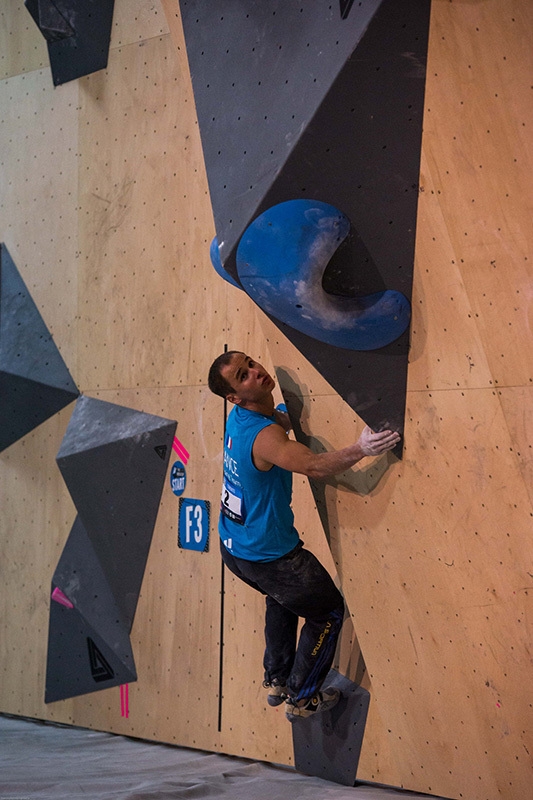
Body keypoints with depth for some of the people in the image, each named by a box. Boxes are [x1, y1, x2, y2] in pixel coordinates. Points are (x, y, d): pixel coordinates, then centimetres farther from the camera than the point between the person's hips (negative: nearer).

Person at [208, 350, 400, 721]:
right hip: (268, 556, -9)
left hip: (234, 547, 9)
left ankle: (276, 682, 43)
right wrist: (361, 449, -56)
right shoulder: (264, 436, -31)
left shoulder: (240, 418, -2)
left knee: (284, 597, 34)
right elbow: (313, 465, -48)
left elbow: (282, 421, 19)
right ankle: (302, 699, 23)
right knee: (328, 612, 12)